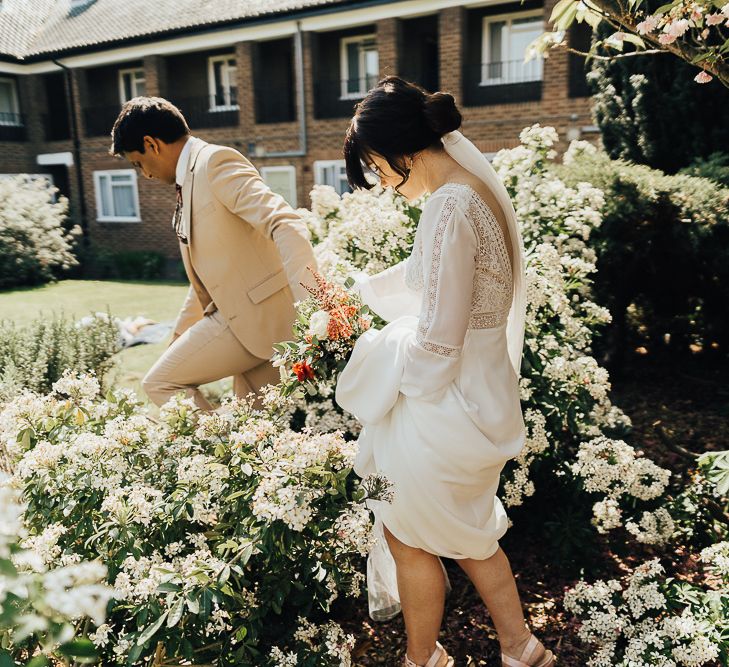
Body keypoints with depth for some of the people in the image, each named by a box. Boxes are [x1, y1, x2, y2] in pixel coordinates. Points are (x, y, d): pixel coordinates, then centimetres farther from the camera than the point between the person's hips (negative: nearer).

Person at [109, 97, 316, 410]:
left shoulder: (216, 161, -11)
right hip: (242, 314, 9)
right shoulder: (190, 179, 19)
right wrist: (180, 333, 33)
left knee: (159, 383, -2)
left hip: (256, 311, -9)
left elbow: (284, 223, -25)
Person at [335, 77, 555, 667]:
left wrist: (382, 349, -5)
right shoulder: (479, 187, 5)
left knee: (409, 537, 15)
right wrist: (362, 287, 23)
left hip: (443, 404, -9)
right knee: (469, 532, 26)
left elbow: (434, 345, -25)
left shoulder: (449, 208, -25)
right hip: (483, 391, 9)